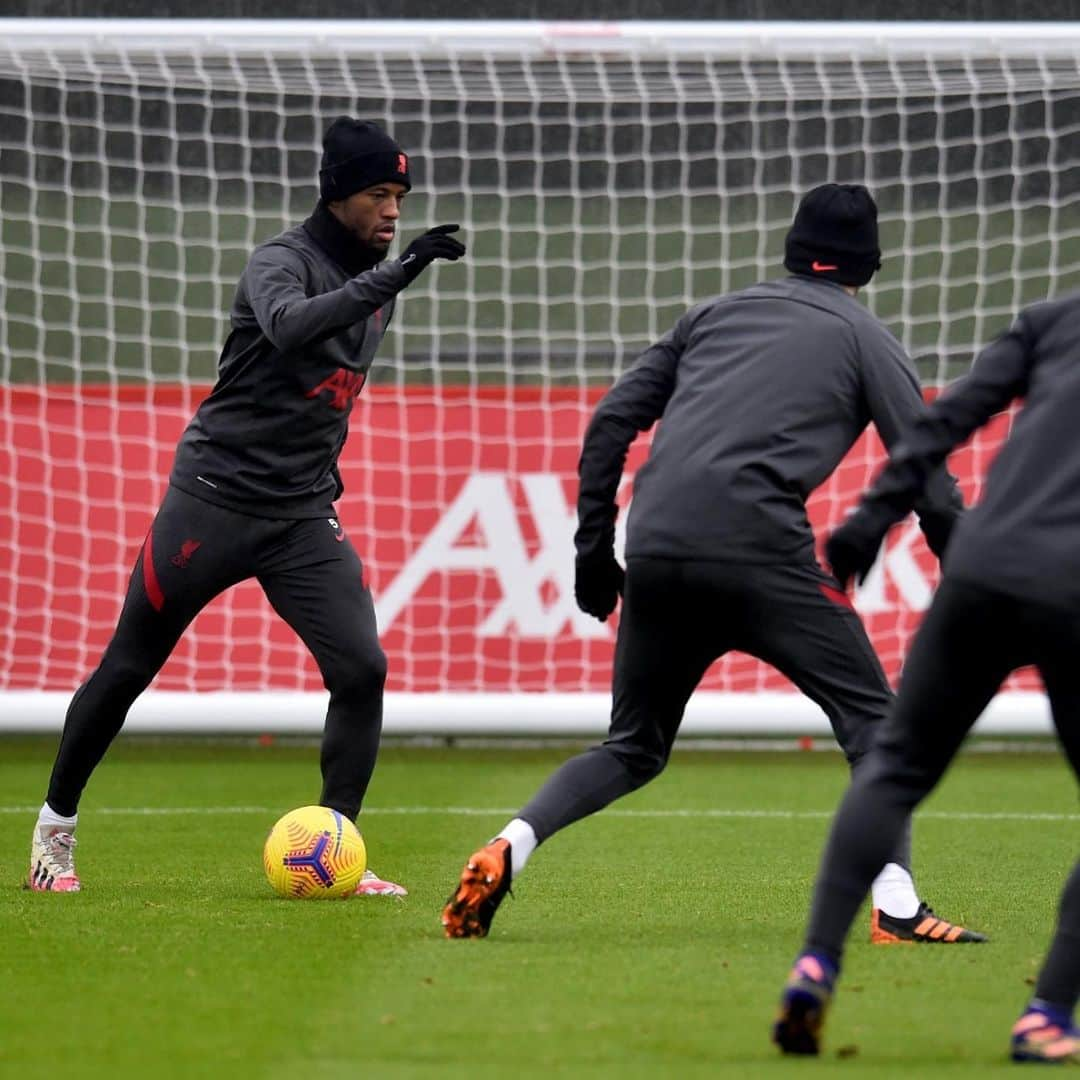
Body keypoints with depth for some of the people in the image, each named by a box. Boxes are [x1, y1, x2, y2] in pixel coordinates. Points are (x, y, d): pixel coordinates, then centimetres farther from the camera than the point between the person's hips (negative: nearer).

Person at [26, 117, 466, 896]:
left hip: (305, 517, 6)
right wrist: (396, 277, -44)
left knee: (362, 670, -11)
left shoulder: (374, 279, 9)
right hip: (215, 501, -6)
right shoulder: (281, 262, -13)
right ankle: (55, 829, 22)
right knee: (127, 668, 5)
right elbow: (290, 328, -38)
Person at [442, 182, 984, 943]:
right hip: (759, 553, -4)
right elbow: (931, 484, 4)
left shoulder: (717, 313, 25)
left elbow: (610, 423, 19)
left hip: (655, 554, 4)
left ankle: (510, 847, -2)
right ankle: (895, 906, -8)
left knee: (633, 746, 19)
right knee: (870, 716, 7)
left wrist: (594, 550, 22)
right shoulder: (865, 338, 13)